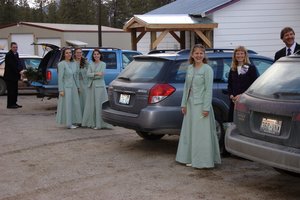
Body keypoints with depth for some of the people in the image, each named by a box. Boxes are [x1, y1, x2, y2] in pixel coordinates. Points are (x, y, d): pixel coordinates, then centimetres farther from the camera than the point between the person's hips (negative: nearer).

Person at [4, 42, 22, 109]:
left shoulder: (16, 54, 12)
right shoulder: (8, 55, -15)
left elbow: (18, 63, 11)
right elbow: (12, 65, -21)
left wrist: (20, 70, -7)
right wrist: (19, 71, -24)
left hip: (15, 76, 9)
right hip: (9, 76, -9)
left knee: (15, 90, 11)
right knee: (11, 91, -6)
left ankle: (14, 103, 18)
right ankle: (10, 104, -2)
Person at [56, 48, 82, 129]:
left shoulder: (74, 64, 9)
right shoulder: (61, 64, -10)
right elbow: (60, 77, -13)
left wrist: (78, 87, 9)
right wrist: (61, 90, -16)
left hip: (73, 87, 7)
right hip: (66, 87, -7)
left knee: (75, 104, 9)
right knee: (67, 105, -1)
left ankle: (73, 121, 19)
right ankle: (68, 123, 4)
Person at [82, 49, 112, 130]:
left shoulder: (103, 64, 1)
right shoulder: (91, 64, 12)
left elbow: (101, 75, -10)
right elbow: (88, 74, -2)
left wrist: (92, 76, -6)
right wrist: (96, 74, -16)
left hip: (99, 86, -4)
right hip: (91, 86, 4)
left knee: (99, 105, -6)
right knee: (91, 104, 4)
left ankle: (99, 124, -6)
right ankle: (92, 123, 10)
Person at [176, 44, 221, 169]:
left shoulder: (207, 69, -8)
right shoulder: (190, 68, 10)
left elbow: (209, 89, -12)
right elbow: (186, 87, 13)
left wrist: (206, 108, -17)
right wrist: (184, 104, 9)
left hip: (201, 105, -7)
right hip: (190, 104, 7)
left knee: (202, 133, -4)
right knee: (190, 132, 12)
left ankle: (203, 161, 2)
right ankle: (191, 158, 23)